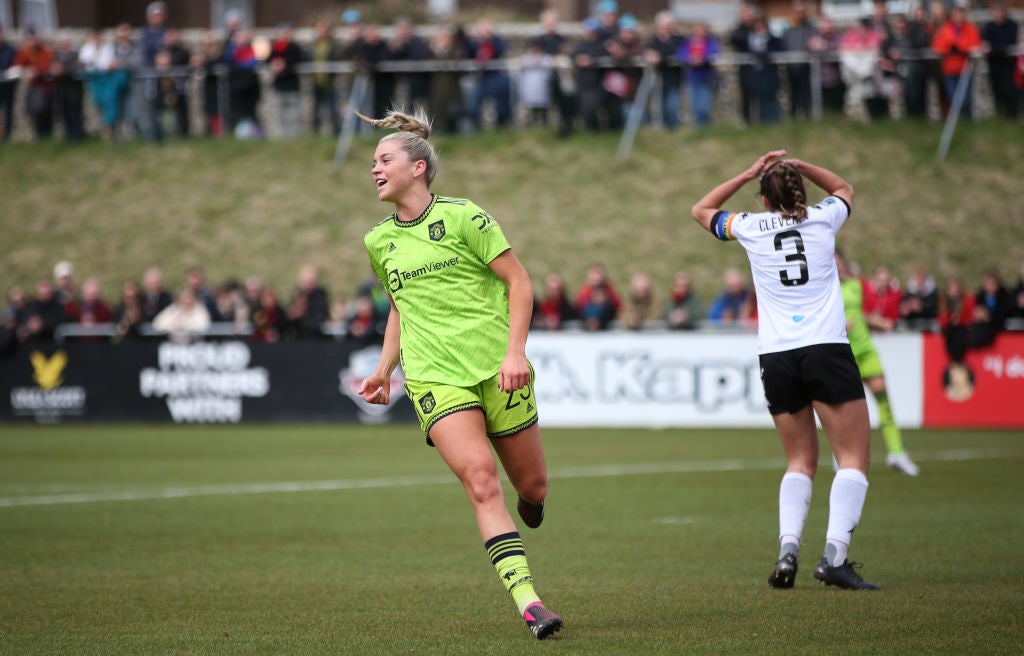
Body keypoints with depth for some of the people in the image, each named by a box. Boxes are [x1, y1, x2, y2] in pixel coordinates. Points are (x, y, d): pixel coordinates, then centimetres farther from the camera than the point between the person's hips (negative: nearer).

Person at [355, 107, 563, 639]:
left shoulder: (462, 216, -4)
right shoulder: (378, 241, 11)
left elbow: (518, 281, -3)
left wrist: (515, 351, -13)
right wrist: (383, 371, 17)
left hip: (497, 371, -2)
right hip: (434, 378, 2)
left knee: (532, 485, 5)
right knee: (481, 483, -18)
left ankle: (529, 507, 45)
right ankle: (528, 603, -21)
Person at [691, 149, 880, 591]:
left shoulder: (751, 227, 9)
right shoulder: (823, 218, 8)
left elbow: (701, 211, 30)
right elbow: (844, 188, 34)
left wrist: (750, 173, 26)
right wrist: (796, 166, 24)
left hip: (776, 356, 3)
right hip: (826, 349, -3)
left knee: (800, 461, 14)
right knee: (854, 457, -2)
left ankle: (787, 547, -6)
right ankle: (834, 555, -19)